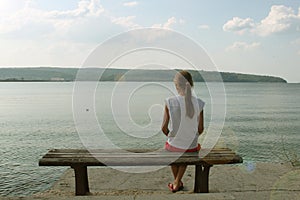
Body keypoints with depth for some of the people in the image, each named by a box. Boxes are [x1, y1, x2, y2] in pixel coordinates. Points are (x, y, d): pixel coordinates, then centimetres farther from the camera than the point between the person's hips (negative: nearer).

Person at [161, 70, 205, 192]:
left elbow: (164, 128, -12)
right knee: (186, 154, 38)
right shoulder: (198, 103, -12)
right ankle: (177, 183, 36)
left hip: (174, 145, -1)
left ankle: (178, 182, 45)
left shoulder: (170, 102, -17)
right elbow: (200, 129, -4)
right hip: (192, 147, 2)